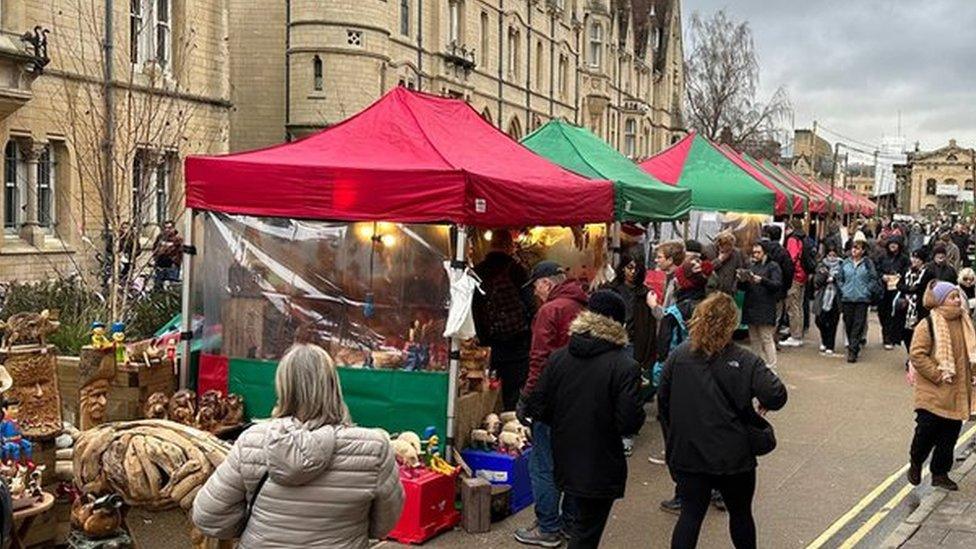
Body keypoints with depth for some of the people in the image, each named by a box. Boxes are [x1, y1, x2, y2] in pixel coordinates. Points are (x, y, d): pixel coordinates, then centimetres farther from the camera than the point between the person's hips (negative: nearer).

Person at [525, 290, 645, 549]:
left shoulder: (558, 358, -4)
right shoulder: (625, 366, -18)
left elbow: (537, 408, -3)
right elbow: (630, 423, -21)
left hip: (565, 463, 5)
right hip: (601, 469, -5)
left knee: (581, 522, 26)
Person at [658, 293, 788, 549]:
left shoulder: (678, 356, -4)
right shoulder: (744, 361, -13)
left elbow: (663, 403, 3)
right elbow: (776, 395, -23)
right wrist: (764, 405, 0)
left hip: (687, 453, 2)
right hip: (732, 457, -2)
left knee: (690, 514, 9)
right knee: (740, 513, 20)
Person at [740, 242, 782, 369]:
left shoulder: (773, 266, 0)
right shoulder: (752, 266, 19)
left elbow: (777, 285, -12)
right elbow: (743, 287, 18)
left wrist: (762, 280, -26)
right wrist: (742, 280, -4)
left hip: (765, 309, -6)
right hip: (751, 307, 6)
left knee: (767, 339, -6)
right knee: (754, 339, 9)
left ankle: (771, 367, -3)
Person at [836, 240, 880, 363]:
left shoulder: (868, 263, -1)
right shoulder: (845, 263, 7)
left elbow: (874, 279, 1)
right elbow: (839, 278, 13)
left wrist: (866, 290, -7)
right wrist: (843, 289, 2)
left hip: (862, 299, -3)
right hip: (847, 298, 3)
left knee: (858, 325, -5)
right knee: (848, 324, 7)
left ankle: (853, 351, -5)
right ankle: (853, 347, 24)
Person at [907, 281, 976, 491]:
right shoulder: (928, 325, -13)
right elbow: (917, 354, -17)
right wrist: (937, 375, -19)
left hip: (957, 393, 6)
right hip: (933, 391, -6)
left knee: (950, 434, 9)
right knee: (927, 430, -2)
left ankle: (940, 473, 21)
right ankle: (915, 464, 24)